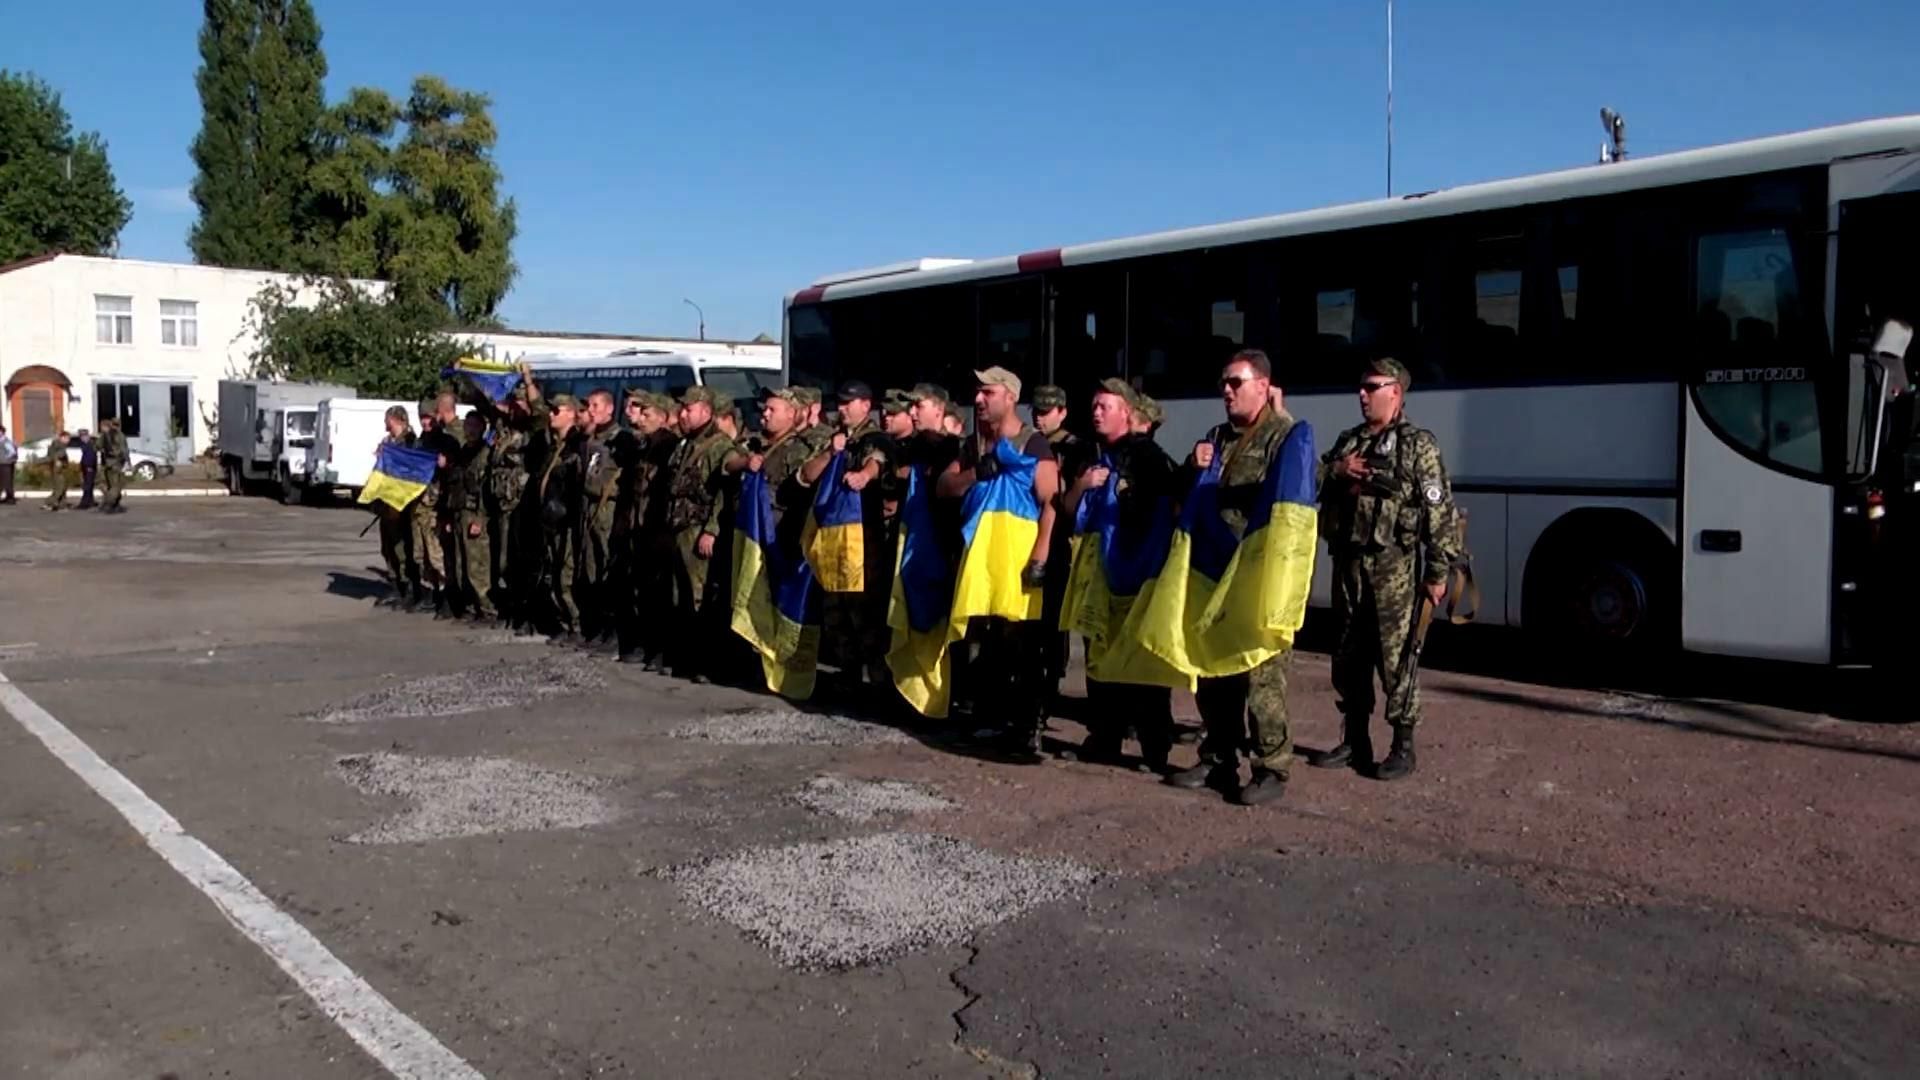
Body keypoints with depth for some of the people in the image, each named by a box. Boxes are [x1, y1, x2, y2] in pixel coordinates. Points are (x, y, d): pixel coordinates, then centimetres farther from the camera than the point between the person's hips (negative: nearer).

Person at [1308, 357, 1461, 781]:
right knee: (1348, 654, 11)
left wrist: (1438, 572, -13)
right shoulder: (1348, 441, 16)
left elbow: (1440, 511, -9)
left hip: (1394, 566, -7)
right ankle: (1354, 741, 22)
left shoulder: (1418, 445, -4)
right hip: (1348, 562, 7)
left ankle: (1403, 747, 7)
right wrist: (1335, 470, -5)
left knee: (1396, 656, -3)